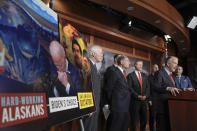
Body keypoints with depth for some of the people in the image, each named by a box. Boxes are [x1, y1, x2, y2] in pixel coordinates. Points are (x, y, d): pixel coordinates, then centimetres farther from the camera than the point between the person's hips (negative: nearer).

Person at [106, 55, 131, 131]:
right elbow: (109, 90, -9)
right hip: (118, 107, -9)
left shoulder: (123, 73, 16)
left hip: (125, 107, 9)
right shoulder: (114, 72, -11)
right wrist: (112, 102, -1)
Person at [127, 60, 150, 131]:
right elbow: (130, 88, -9)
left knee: (144, 119, 9)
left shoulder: (144, 75, 15)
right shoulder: (130, 75, -2)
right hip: (135, 101, -5)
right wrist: (137, 96, -16)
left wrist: (146, 95, -5)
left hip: (144, 100, 5)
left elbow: (147, 87, 11)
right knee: (134, 120, 1)